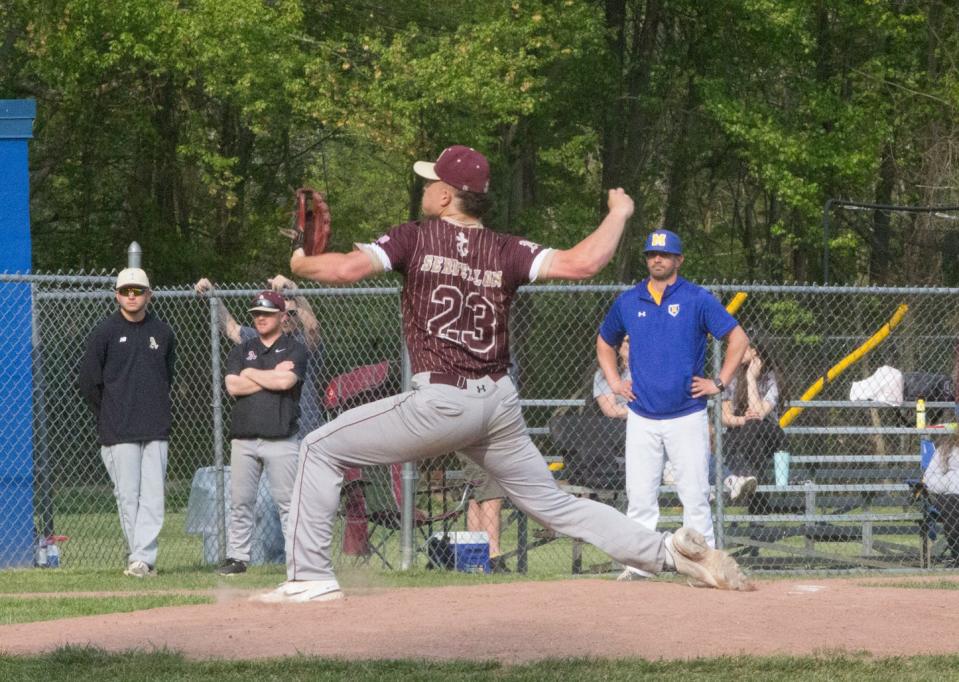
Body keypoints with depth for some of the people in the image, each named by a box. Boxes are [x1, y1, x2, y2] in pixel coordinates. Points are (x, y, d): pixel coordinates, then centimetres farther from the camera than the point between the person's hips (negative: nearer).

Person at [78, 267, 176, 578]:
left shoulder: (162, 332, 9)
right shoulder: (104, 332, -1)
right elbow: (88, 381, 1)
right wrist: (109, 415, 5)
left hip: (156, 430, 3)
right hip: (119, 434, -3)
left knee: (153, 494, -5)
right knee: (127, 495, -2)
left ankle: (142, 558, -6)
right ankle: (142, 558, 5)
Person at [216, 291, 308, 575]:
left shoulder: (294, 349, 6)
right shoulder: (242, 350, 16)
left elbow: (286, 381, -13)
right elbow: (233, 386, 0)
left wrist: (252, 374, 0)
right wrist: (272, 375, -4)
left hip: (281, 439, -4)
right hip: (244, 439, 4)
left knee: (288, 503, -6)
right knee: (240, 502, 3)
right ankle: (237, 557, 9)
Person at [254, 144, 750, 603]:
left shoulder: (415, 238, -1)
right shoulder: (506, 251, 7)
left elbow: (346, 268, -13)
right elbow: (580, 263, -6)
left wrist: (300, 264, 9)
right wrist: (618, 214, 13)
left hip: (441, 402, -5)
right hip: (500, 404, 5)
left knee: (321, 449, 8)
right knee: (553, 503, 16)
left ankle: (311, 577, -1)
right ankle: (668, 550, 3)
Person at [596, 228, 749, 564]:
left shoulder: (697, 299, -2)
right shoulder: (627, 302, 9)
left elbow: (738, 339, 0)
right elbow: (605, 342, 26)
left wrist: (718, 383, -5)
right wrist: (614, 381, 13)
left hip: (687, 417, -3)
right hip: (642, 419, 3)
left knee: (695, 496, -3)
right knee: (639, 497, 1)